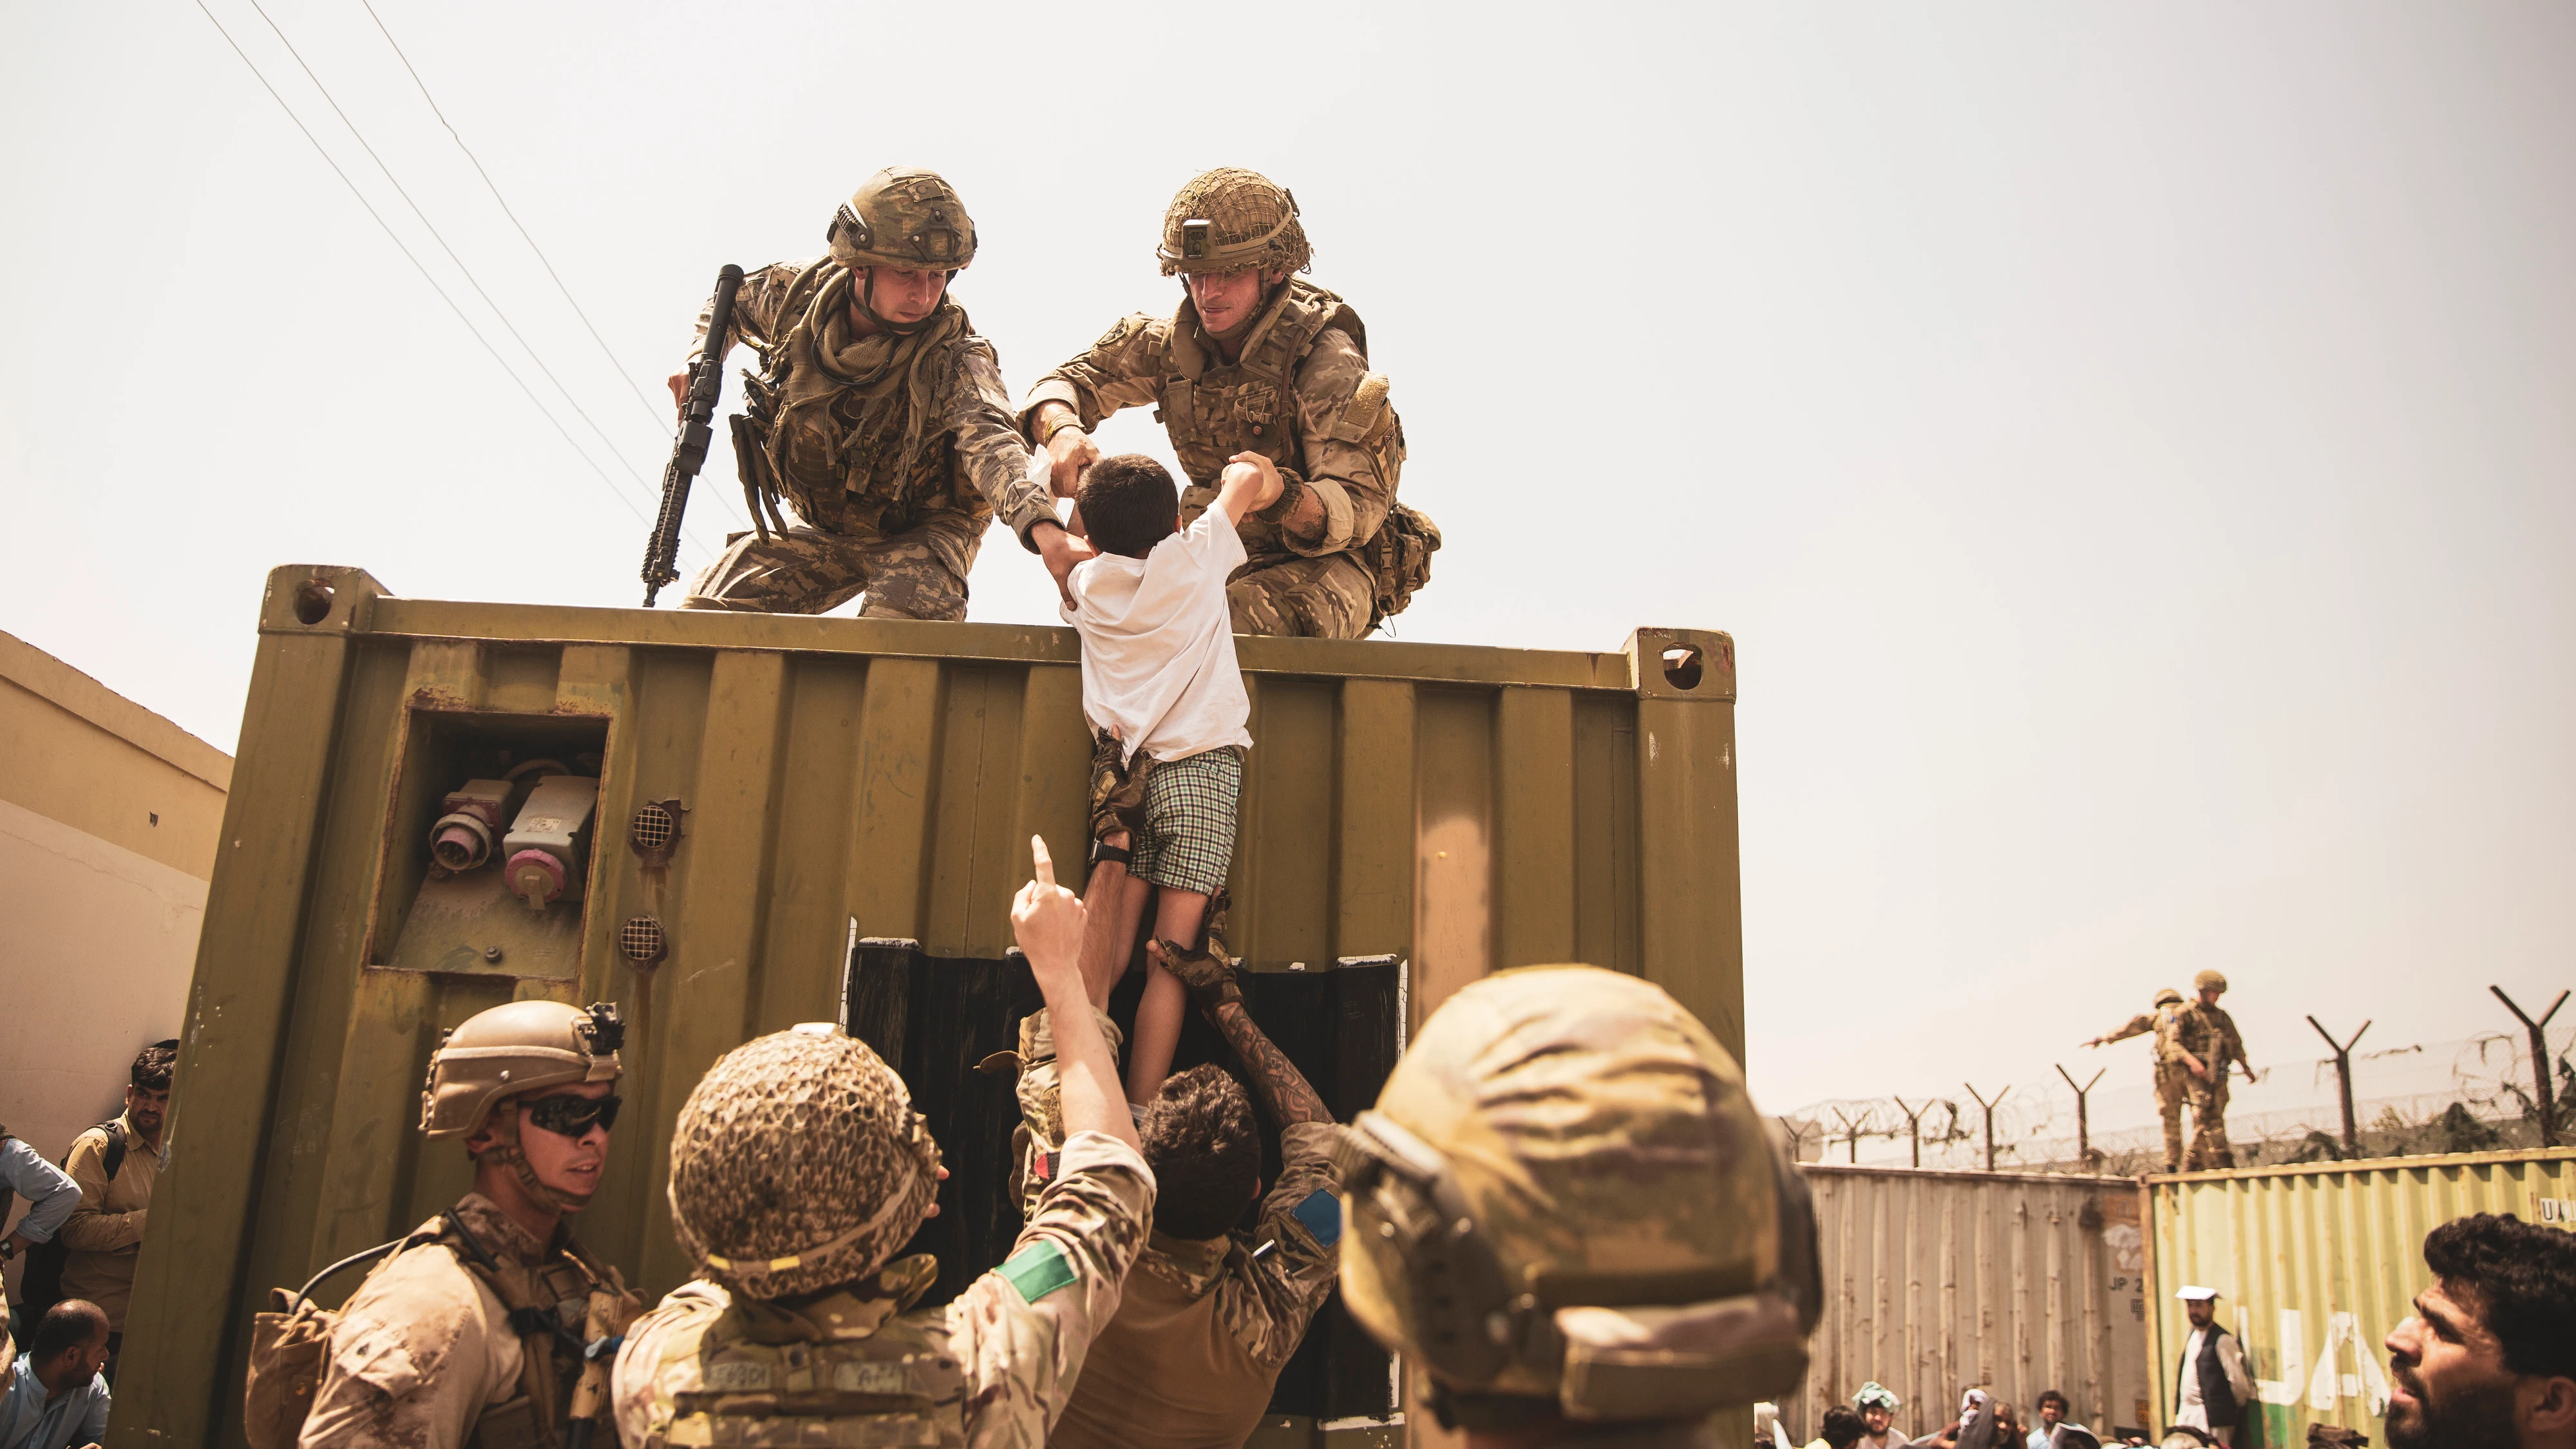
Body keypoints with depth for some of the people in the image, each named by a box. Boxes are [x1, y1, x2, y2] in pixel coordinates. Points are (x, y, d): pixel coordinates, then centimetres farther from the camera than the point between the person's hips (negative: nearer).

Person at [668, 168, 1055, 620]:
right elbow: (731, 299, 11)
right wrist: (699, 363, -7)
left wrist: (1044, 529, -71)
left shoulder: (953, 357, -31)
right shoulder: (800, 292, -15)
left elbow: (989, 439, -52)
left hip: (923, 532, -5)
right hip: (822, 527, 5)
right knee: (704, 614, 2)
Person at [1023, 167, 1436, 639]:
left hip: (1329, 563, -5)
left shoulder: (1327, 358, -19)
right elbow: (1062, 385, 3)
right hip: (1226, 554, 5)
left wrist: (1283, 497, -48)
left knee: (1228, 625, -34)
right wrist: (1062, 431, -23)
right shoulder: (1171, 343, -3)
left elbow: (1360, 507, -25)